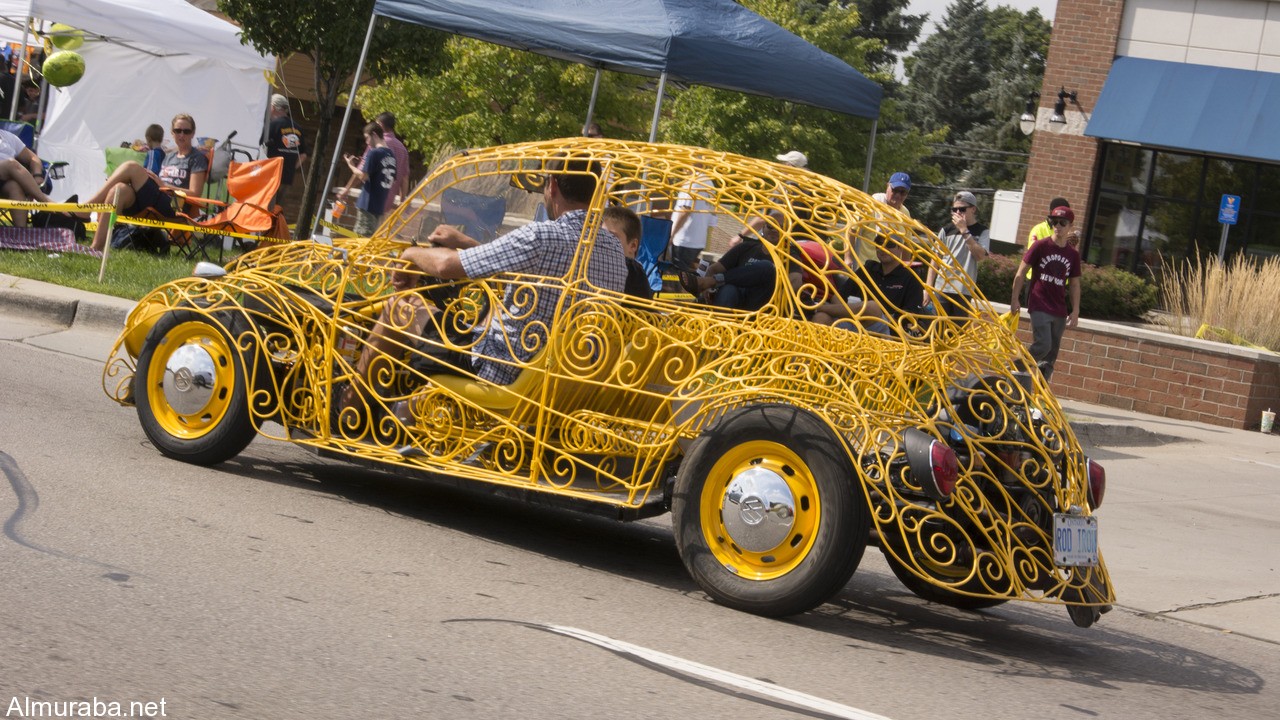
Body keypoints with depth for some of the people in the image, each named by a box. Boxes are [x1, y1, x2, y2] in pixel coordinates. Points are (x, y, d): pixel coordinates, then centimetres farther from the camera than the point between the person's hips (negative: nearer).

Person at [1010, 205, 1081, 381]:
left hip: (1059, 311, 5)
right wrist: (1015, 299, -4)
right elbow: (1021, 272, -1)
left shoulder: (1073, 254, 7)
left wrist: (1075, 312, 7)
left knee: (1052, 354, 5)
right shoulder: (1041, 246, -3)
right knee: (1043, 345, -20)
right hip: (1039, 306, -4)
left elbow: (1075, 284, 13)